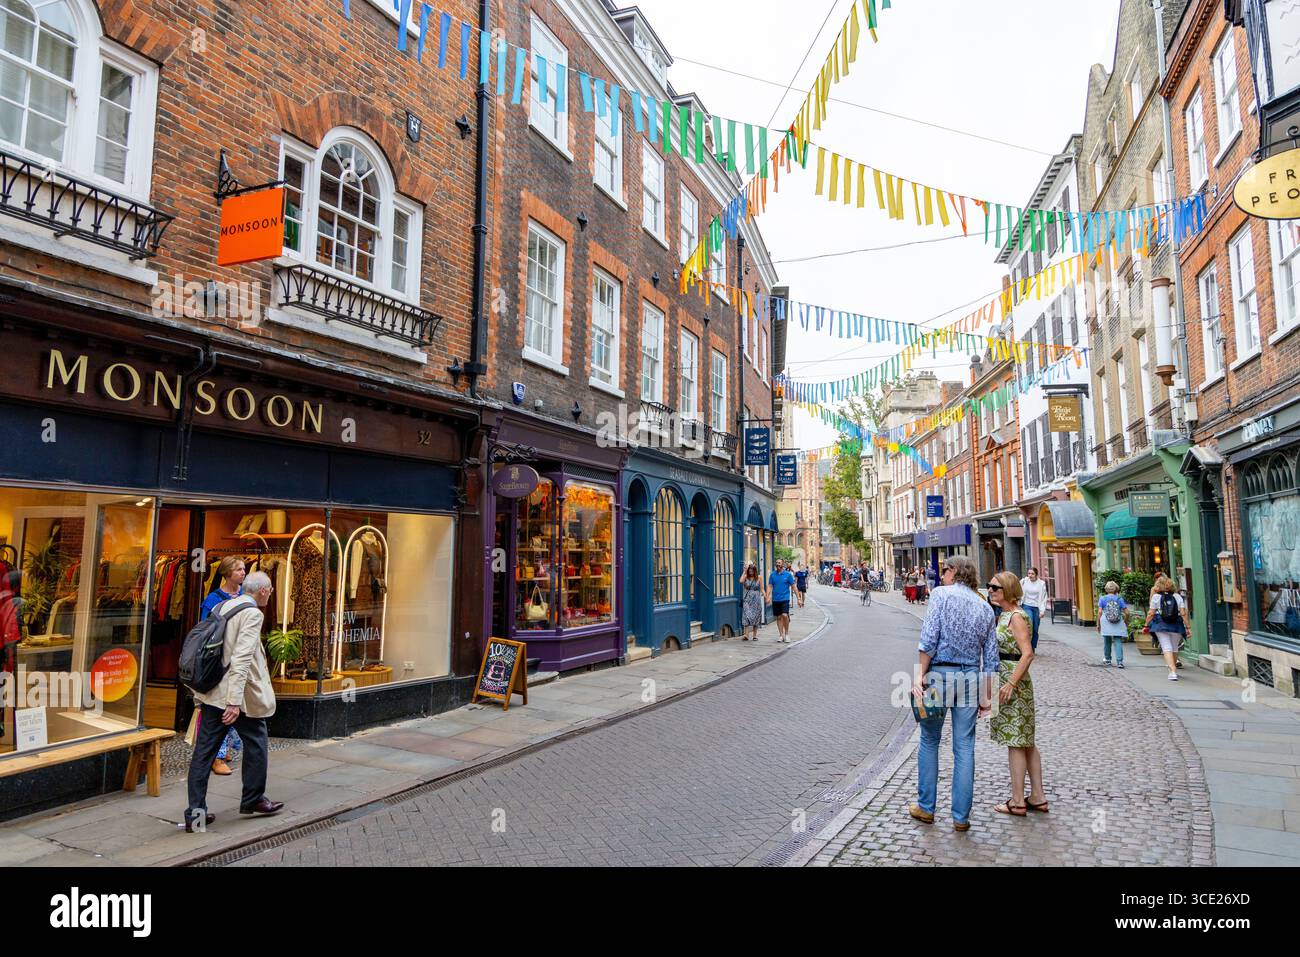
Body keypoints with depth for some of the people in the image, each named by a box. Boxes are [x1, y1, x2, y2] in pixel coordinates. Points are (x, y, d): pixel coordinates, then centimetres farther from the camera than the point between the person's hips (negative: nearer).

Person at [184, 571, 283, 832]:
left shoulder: (220, 608, 10)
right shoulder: (253, 614, -15)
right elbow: (242, 658, -24)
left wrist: (200, 691, 22)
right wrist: (234, 701, -27)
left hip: (212, 693, 7)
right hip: (240, 695, -7)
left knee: (204, 750, 9)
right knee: (255, 743, 12)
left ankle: (195, 811, 11)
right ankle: (253, 799, 25)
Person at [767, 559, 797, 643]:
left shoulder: (788, 574, -1)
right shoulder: (772, 575, 6)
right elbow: (769, 586, 5)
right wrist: (768, 597, -8)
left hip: (785, 599, -3)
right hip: (775, 599, 3)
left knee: (784, 615, -17)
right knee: (778, 617, 7)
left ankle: (787, 633, 1)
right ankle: (781, 635, 17)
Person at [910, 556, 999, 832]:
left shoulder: (942, 594, -4)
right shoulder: (986, 607, 11)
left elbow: (929, 640, -14)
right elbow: (991, 659, 11)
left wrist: (920, 675, -11)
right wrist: (987, 697, 15)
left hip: (939, 674, -4)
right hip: (971, 678, 4)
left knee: (929, 742, 12)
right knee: (965, 749, 8)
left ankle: (926, 807, 20)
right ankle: (961, 816, 14)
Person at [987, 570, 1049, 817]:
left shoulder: (1016, 617, -16)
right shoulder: (1003, 615, 12)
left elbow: (1027, 654, -23)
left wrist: (1010, 684, -24)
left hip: (1014, 685, -10)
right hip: (1003, 681, 10)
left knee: (1015, 742, -1)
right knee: (1026, 742, 14)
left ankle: (1017, 801, 8)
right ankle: (1038, 797, 23)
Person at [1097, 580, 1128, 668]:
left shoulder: (1102, 598, -1)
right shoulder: (1119, 599, 1)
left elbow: (1099, 612, -5)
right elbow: (1126, 612, -1)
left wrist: (1098, 624, 3)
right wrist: (1126, 623, 14)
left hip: (1106, 623, 0)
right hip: (1118, 624, 0)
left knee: (1107, 641, 11)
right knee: (1118, 642, 1)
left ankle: (1107, 660, 23)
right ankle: (1120, 661, -7)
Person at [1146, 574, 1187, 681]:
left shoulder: (1156, 596, -1)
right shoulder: (1177, 596, 5)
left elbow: (1151, 613, -2)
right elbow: (1183, 613, -1)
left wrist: (1147, 625, 6)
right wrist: (1187, 627, 2)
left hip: (1161, 625, -3)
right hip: (1176, 625, 3)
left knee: (1167, 648, -5)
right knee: (1174, 648, 17)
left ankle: (1173, 671, -17)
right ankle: (1173, 668, 31)